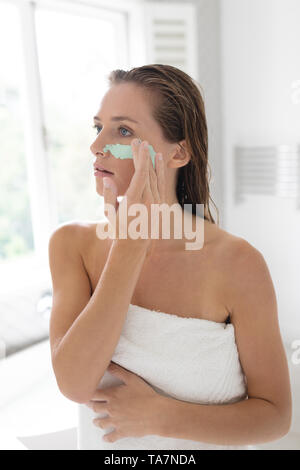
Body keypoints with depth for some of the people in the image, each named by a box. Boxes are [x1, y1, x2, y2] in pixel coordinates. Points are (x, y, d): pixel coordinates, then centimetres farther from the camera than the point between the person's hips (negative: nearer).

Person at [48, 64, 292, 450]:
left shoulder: (236, 264, -23)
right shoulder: (71, 244, -15)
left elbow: (276, 415, -15)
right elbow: (74, 384, -26)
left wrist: (157, 417, -25)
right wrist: (130, 244, -29)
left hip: (206, 442, -2)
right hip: (101, 440, 3)